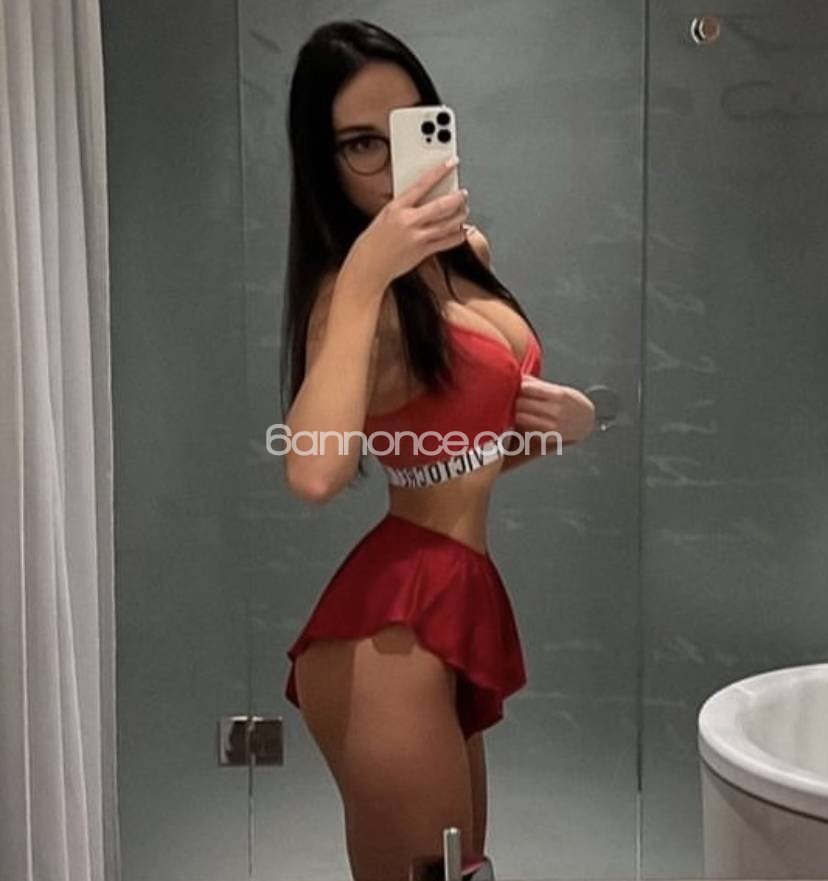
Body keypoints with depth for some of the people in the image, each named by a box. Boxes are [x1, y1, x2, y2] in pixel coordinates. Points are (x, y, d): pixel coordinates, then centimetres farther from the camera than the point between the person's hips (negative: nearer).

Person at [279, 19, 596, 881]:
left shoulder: (468, 251, 10)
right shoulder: (355, 284, -15)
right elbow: (314, 473, -34)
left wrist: (567, 419, 1)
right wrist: (364, 273, -31)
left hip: (460, 600, 9)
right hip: (390, 621, -9)